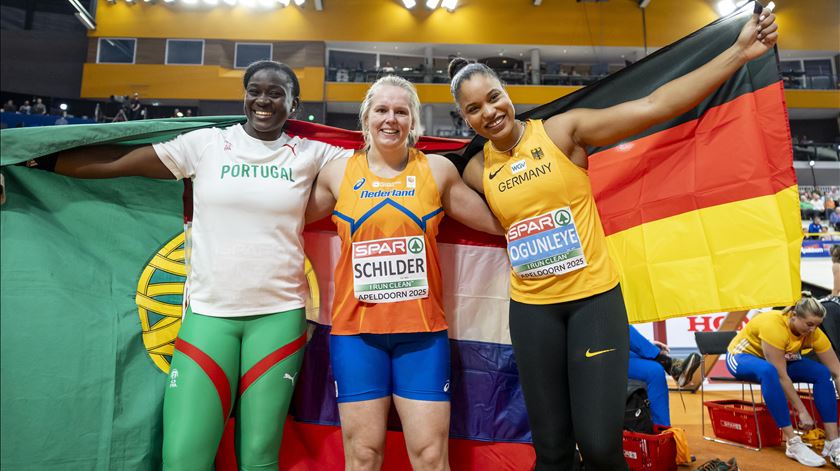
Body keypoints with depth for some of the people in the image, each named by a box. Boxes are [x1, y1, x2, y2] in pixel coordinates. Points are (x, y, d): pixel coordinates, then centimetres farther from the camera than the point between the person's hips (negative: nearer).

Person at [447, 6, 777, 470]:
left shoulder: (563, 129, -5)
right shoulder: (476, 171, 3)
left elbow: (654, 106, -10)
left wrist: (739, 51, -14)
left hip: (595, 297, -2)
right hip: (531, 309, 3)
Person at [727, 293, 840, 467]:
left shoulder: (815, 334, -16)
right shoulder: (774, 326, -34)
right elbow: (781, 376, -33)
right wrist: (801, 411, -28)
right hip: (742, 356, -6)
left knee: (822, 372, -18)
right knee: (768, 371, -40)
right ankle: (793, 443, -36)